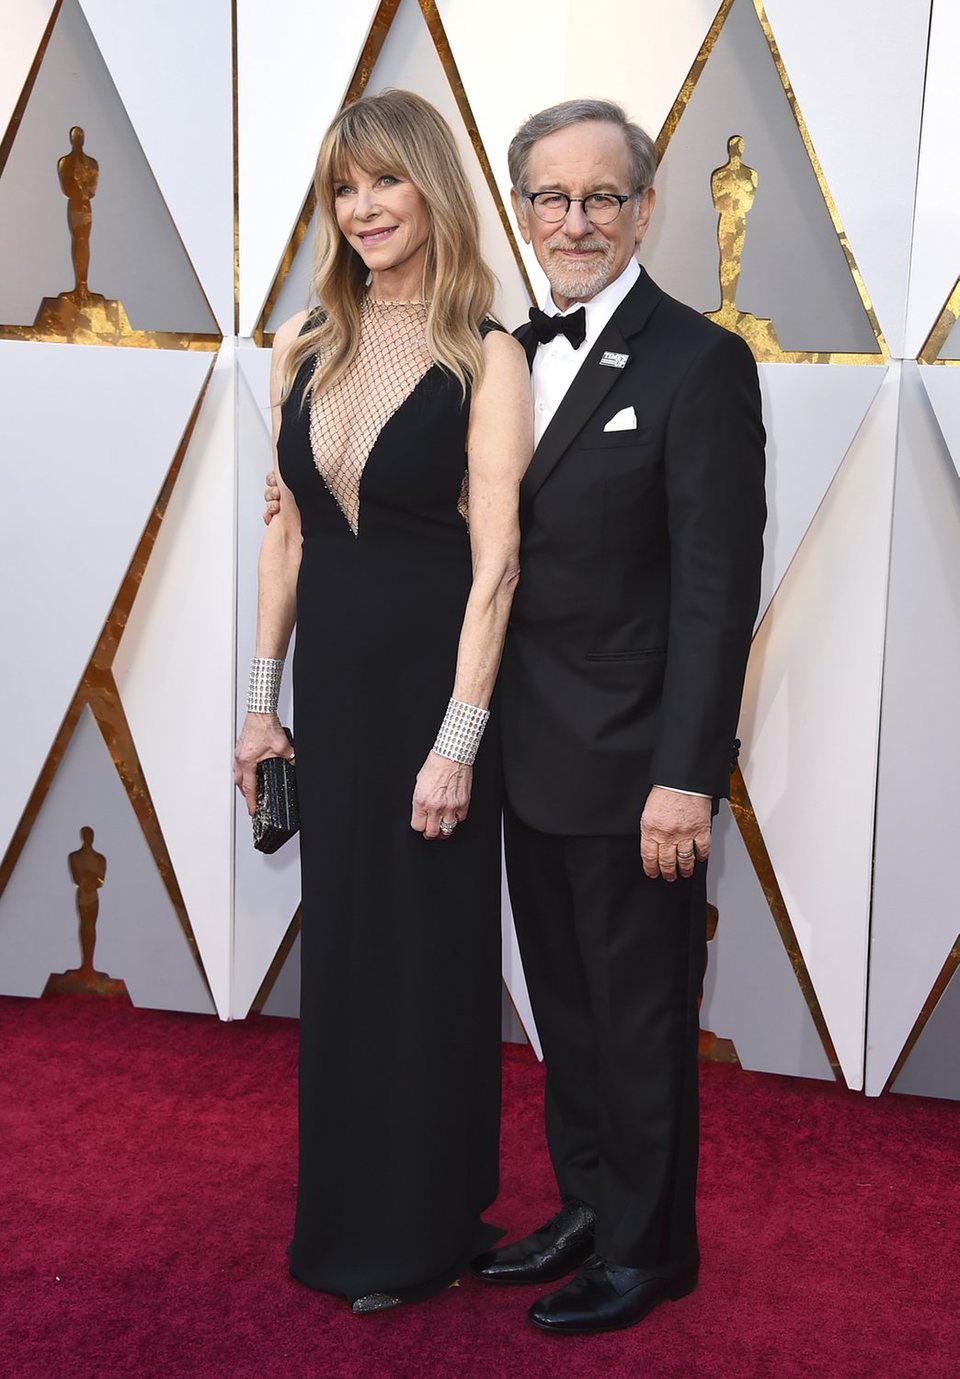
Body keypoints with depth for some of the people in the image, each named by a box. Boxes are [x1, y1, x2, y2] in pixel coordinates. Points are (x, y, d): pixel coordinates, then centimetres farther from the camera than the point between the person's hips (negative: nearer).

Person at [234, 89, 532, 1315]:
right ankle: (345, 1207, 36)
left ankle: (418, 1229, 28)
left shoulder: (484, 359, -9)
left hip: (431, 676, -5)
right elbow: (286, 531, 9)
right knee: (339, 944, 15)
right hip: (332, 676, 5)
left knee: (427, 949, 7)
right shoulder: (304, 347, 6)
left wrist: (458, 738, -18)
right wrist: (262, 697, 7)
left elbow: (495, 558, -14)